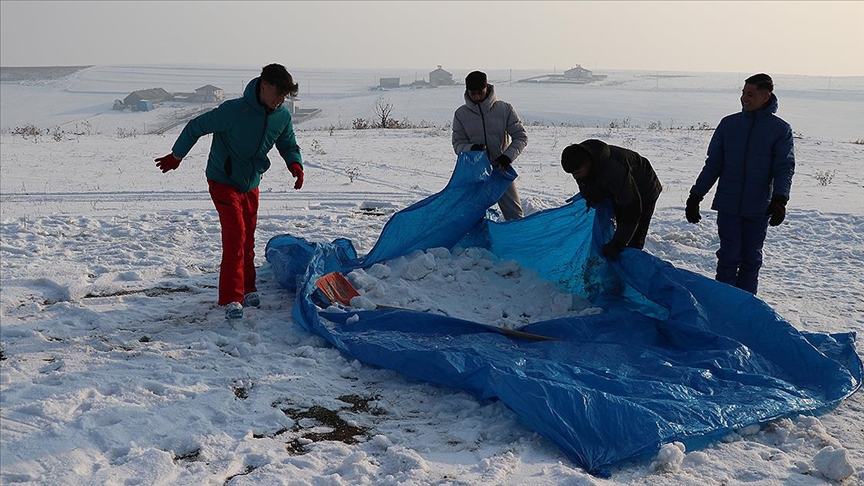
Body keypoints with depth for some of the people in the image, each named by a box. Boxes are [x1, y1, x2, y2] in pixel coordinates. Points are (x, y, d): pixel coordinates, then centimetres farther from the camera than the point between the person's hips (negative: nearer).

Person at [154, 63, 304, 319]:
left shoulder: (283, 116, -8)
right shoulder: (234, 110, -26)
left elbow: (288, 145, 9)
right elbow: (196, 126, -14)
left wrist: (295, 164, -14)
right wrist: (175, 157, -3)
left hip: (251, 184, 6)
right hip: (223, 181, -6)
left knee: (248, 238, 12)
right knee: (235, 235, -14)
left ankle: (247, 288, 26)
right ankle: (231, 298, -10)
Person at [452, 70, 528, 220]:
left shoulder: (505, 109, -6)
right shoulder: (461, 114, -2)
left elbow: (521, 137, -3)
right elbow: (458, 144, 2)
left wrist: (508, 156, -18)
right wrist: (471, 149, -21)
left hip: (501, 170, -1)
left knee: (514, 214, 0)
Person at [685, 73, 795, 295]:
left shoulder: (781, 129, 0)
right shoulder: (729, 123, 5)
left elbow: (785, 168, -6)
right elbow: (713, 164, 8)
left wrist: (779, 199, -23)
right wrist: (695, 196, 5)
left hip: (759, 209, -1)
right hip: (728, 205, 1)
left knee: (751, 259, 7)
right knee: (729, 257, 0)